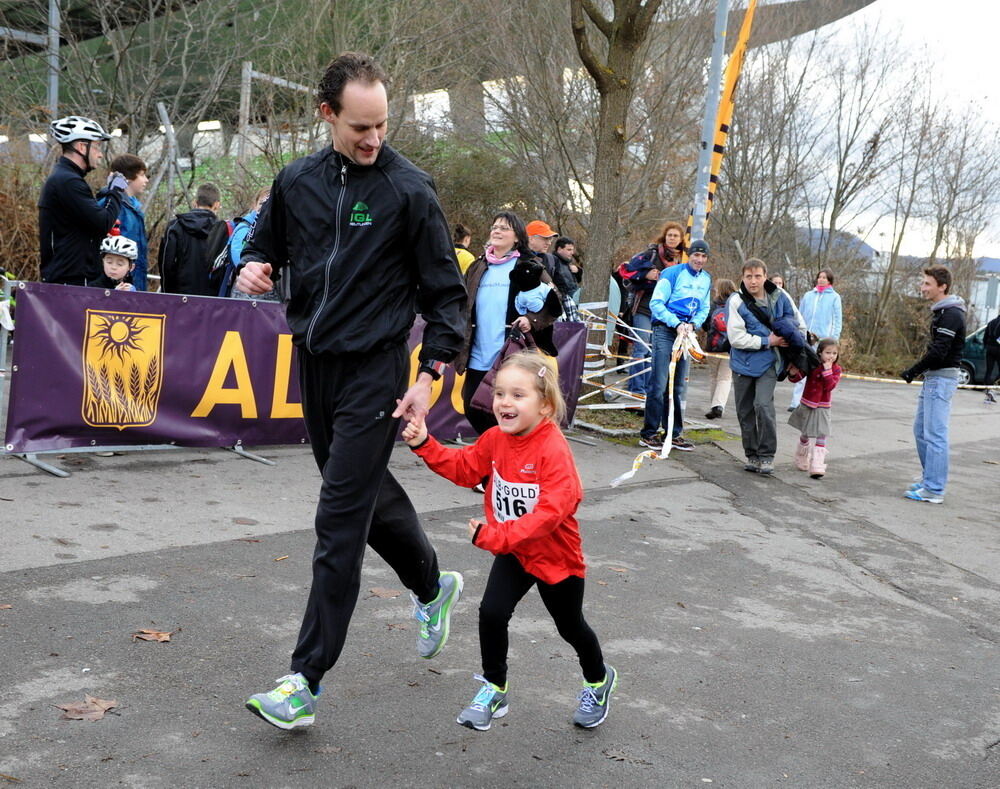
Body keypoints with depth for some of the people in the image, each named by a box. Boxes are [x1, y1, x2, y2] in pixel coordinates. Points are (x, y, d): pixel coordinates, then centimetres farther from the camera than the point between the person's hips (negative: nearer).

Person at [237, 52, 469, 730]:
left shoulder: (409, 189, -9)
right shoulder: (297, 181, 5)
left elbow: (446, 291, -5)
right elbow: (266, 244, 20)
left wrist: (430, 375, -12)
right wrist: (253, 267, -4)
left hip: (375, 369, -6)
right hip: (314, 362, 6)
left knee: (341, 522, -7)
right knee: (369, 490, 20)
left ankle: (306, 681, -2)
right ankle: (433, 586, 45)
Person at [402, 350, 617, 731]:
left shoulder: (554, 450, -31)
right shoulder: (496, 439, -9)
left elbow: (551, 512, -38)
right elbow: (462, 467, 3)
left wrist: (495, 535, -40)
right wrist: (424, 444, -12)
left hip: (557, 556, -5)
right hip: (513, 552, 5)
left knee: (570, 626, 16)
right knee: (491, 613, -12)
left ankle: (598, 680, 45)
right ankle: (494, 690, 10)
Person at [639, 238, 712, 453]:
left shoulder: (706, 279, 12)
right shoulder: (672, 273, -8)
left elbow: (704, 308, 17)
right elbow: (656, 303, -11)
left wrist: (692, 324, -3)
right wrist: (676, 324, -18)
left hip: (685, 333, 6)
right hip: (665, 330, -6)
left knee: (678, 386, 11)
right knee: (659, 384, -9)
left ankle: (674, 433, 18)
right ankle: (649, 433, -3)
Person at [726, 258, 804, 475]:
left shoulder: (780, 297, -3)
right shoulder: (737, 301, -11)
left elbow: (799, 327, 11)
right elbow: (736, 338, -16)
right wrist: (767, 341, -14)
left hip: (768, 363, -1)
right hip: (743, 364, 1)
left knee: (763, 406, -17)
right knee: (745, 412, 7)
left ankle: (767, 456, -7)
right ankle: (752, 455, 22)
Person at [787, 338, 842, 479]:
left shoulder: (836, 369, -5)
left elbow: (830, 386, -18)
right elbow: (797, 378, -7)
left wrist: (827, 370, -25)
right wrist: (794, 374, -30)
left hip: (822, 408, 0)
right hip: (807, 405, 0)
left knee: (821, 436, -8)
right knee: (805, 435, 14)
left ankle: (817, 466, -11)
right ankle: (801, 461, 36)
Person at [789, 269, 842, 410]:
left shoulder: (834, 297, 5)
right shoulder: (808, 296, 13)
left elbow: (837, 320, 3)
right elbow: (800, 317, 16)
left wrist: (834, 338, -5)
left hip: (824, 339, -2)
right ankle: (796, 402, -4)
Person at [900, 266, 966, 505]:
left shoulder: (951, 314, -16)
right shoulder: (941, 311, 16)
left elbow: (938, 352, -22)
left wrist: (913, 371, -13)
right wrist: (915, 371, 9)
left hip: (942, 378, -11)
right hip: (933, 377, 11)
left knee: (935, 435, -9)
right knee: (921, 430, 16)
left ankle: (934, 490, -6)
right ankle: (929, 479, 25)